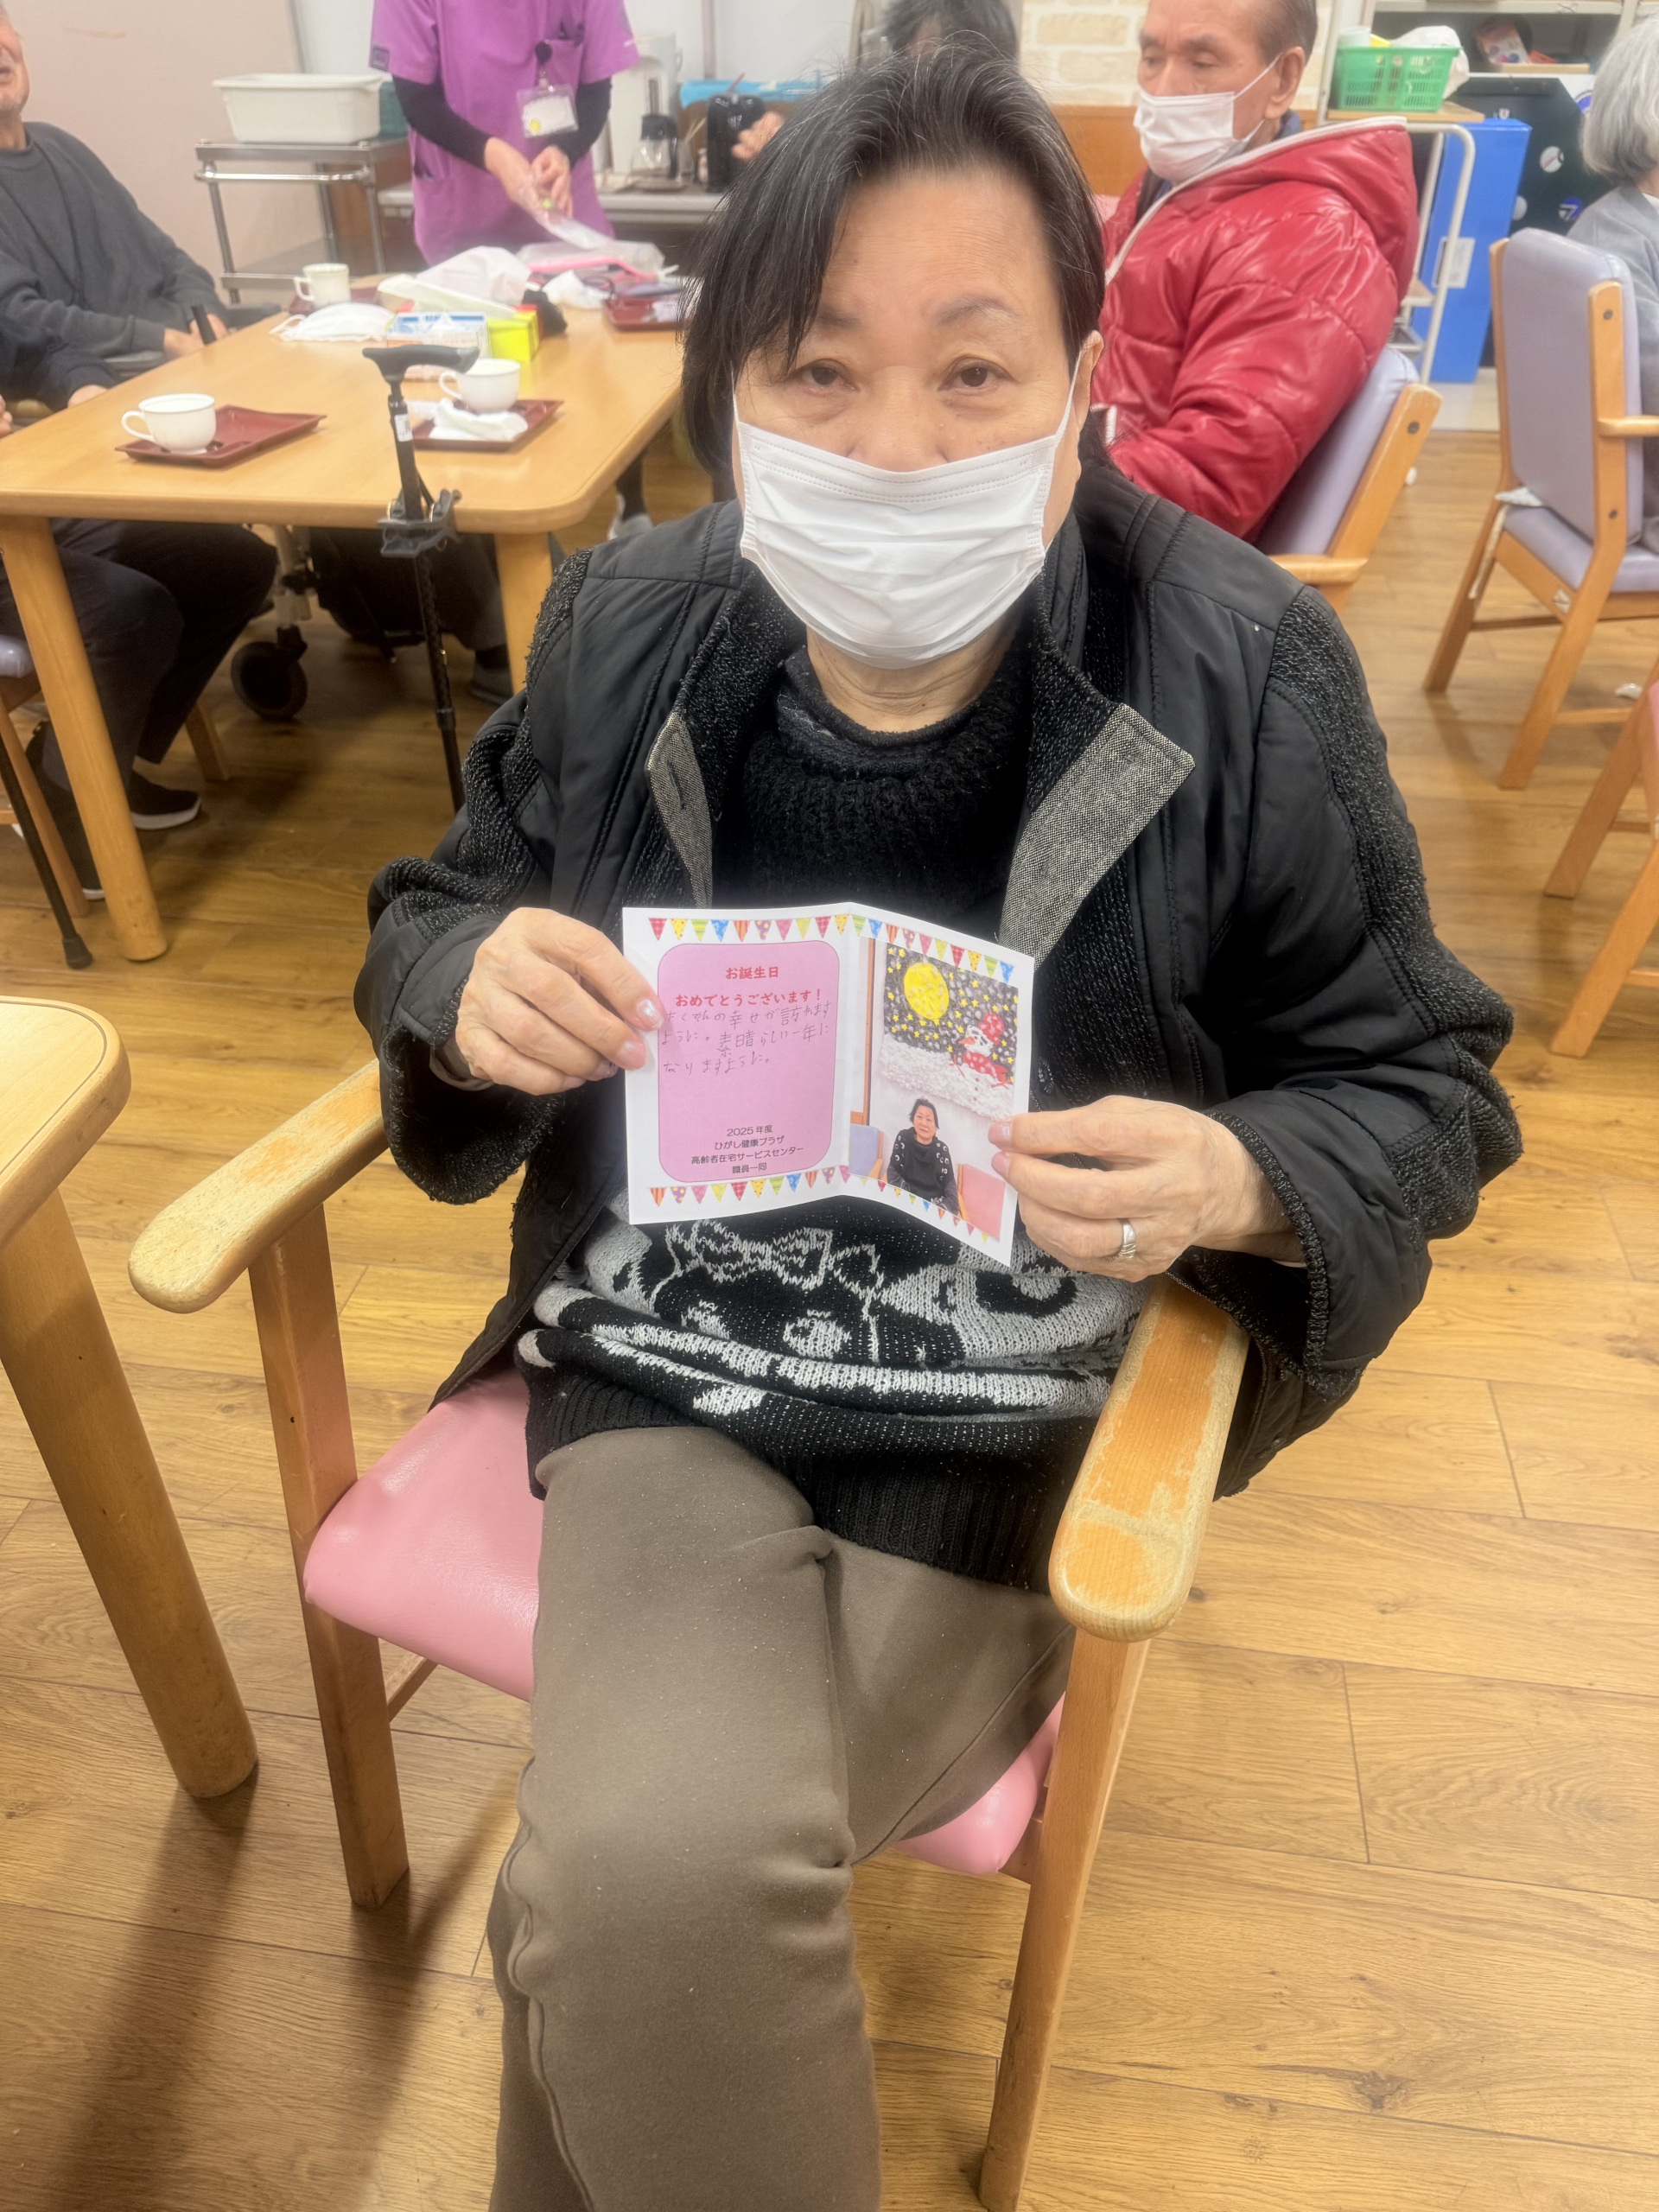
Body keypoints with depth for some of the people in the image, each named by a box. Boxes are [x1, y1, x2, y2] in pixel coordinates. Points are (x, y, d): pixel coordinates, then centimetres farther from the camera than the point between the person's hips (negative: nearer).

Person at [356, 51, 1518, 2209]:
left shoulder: (1249, 676, -10)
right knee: (645, 1872, -19)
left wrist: (1235, 1184, -24)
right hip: (671, 1369, 3)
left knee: (619, 1895, -12)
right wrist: (470, 993, -12)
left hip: (1035, 1425, -1)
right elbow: (433, 906, 12)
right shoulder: (626, 627, -2)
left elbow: (1423, 1092, -2)